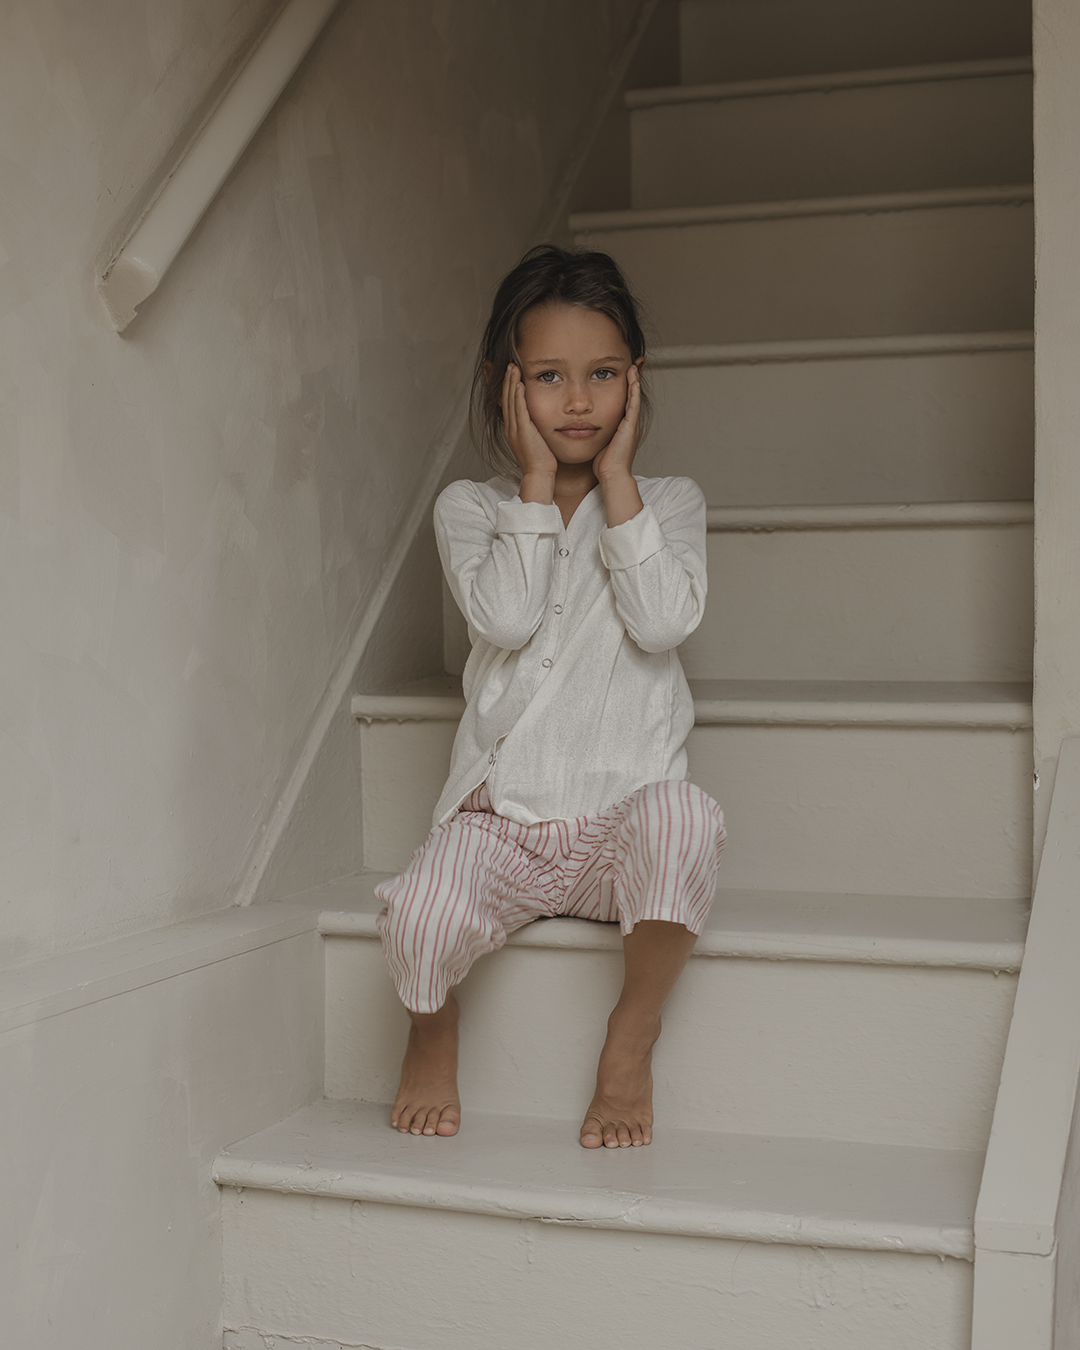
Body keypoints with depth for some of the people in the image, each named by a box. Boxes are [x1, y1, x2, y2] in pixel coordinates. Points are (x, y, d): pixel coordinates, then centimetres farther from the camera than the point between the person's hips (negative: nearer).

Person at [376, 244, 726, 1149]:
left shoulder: (668, 501, 8)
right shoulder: (471, 508, 7)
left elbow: (664, 621, -13)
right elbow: (505, 616, -13)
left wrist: (616, 478, -7)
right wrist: (537, 480, -7)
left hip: (624, 815, 0)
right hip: (503, 820, 1)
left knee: (686, 817, -37)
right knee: (419, 919, -30)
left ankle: (631, 1039, -11)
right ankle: (433, 1028, 11)